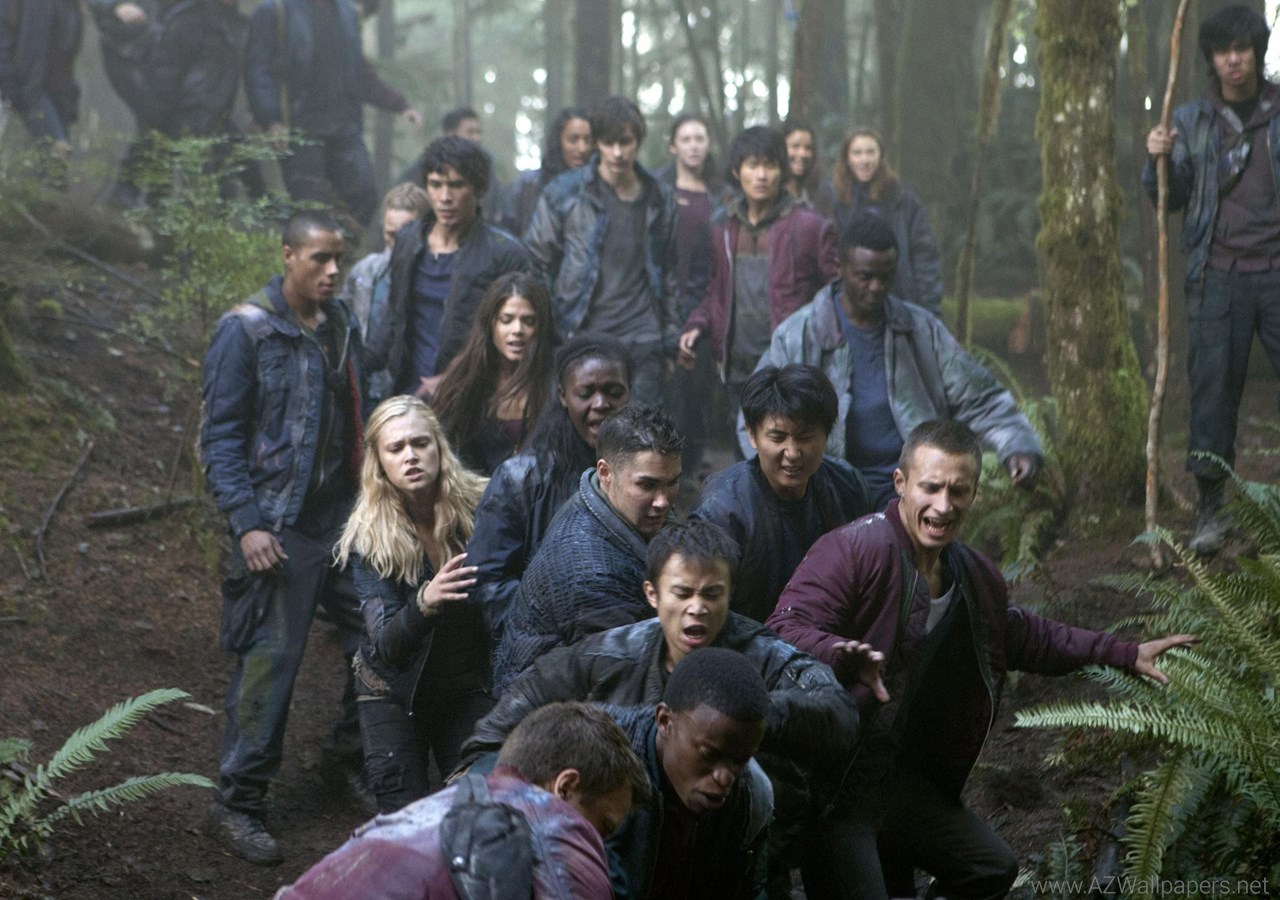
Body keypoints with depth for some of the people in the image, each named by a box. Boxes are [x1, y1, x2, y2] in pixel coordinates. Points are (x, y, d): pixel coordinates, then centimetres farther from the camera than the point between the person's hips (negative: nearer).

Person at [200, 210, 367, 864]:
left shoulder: (340, 326, 10)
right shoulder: (244, 332, -9)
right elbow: (221, 438, -10)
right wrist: (247, 523, -18)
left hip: (344, 515, 6)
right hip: (280, 526, -6)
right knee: (268, 658, -7)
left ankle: (359, 732, 33)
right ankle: (236, 803, 2)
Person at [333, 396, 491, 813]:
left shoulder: (481, 508, -15)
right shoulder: (368, 539, -15)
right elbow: (387, 646, -24)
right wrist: (425, 602, -42)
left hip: (469, 690, 0)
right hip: (395, 695, 0)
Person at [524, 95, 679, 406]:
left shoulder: (660, 200, 10)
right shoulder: (563, 194, 0)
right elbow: (535, 264, 4)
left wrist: (670, 342, 15)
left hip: (641, 340, 2)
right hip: (579, 337, -2)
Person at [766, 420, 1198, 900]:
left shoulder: (975, 576, 10)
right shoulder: (854, 550, -18)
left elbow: (1020, 635, 28)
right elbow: (786, 628, -27)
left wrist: (1124, 654, 28)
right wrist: (845, 655, -48)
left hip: (902, 776, 9)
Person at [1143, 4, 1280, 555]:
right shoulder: (1191, 122, 10)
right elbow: (1170, 200, 8)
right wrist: (1158, 162, -10)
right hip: (1218, 272, 1)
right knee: (1213, 385, -2)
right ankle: (1211, 505, 3)